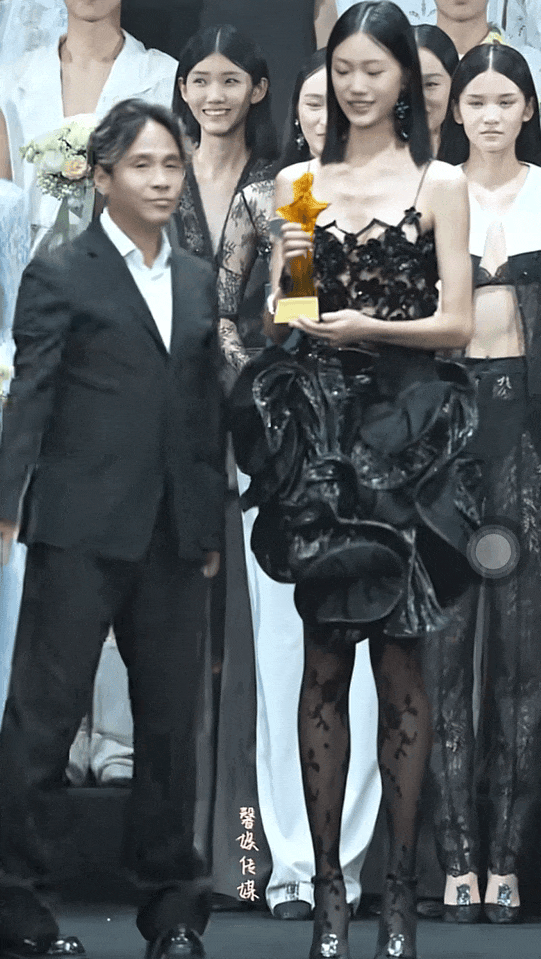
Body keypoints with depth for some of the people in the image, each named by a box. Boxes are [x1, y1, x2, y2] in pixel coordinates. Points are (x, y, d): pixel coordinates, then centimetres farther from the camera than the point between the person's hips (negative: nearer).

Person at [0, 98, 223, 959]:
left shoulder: (198, 282, 14)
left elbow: (207, 411, 15)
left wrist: (212, 529, 13)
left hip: (174, 534, 5)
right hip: (83, 528, -5)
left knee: (171, 718, 9)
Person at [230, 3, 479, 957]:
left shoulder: (439, 183, 4)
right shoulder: (299, 183, 11)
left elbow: (458, 321, -1)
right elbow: (279, 318, 15)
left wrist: (373, 327, -14)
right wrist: (288, 271, -4)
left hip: (403, 434, -2)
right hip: (316, 430, 2)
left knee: (399, 656, -1)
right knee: (324, 657, 0)